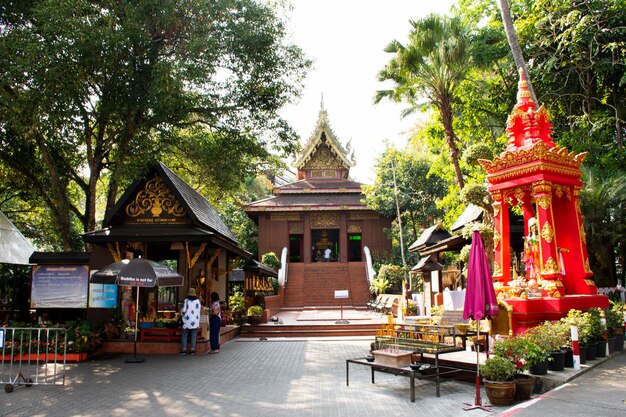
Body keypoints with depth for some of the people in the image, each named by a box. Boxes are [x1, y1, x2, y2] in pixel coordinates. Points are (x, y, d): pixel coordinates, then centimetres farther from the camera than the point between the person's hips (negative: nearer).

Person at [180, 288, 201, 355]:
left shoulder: (186, 301, -7)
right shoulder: (197, 301, 0)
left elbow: (184, 310, -9)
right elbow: (198, 311, 2)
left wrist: (182, 314, 11)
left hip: (187, 321, -2)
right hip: (195, 321, 2)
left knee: (184, 335, 8)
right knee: (193, 336, 5)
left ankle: (184, 350, 7)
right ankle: (192, 350, 4)